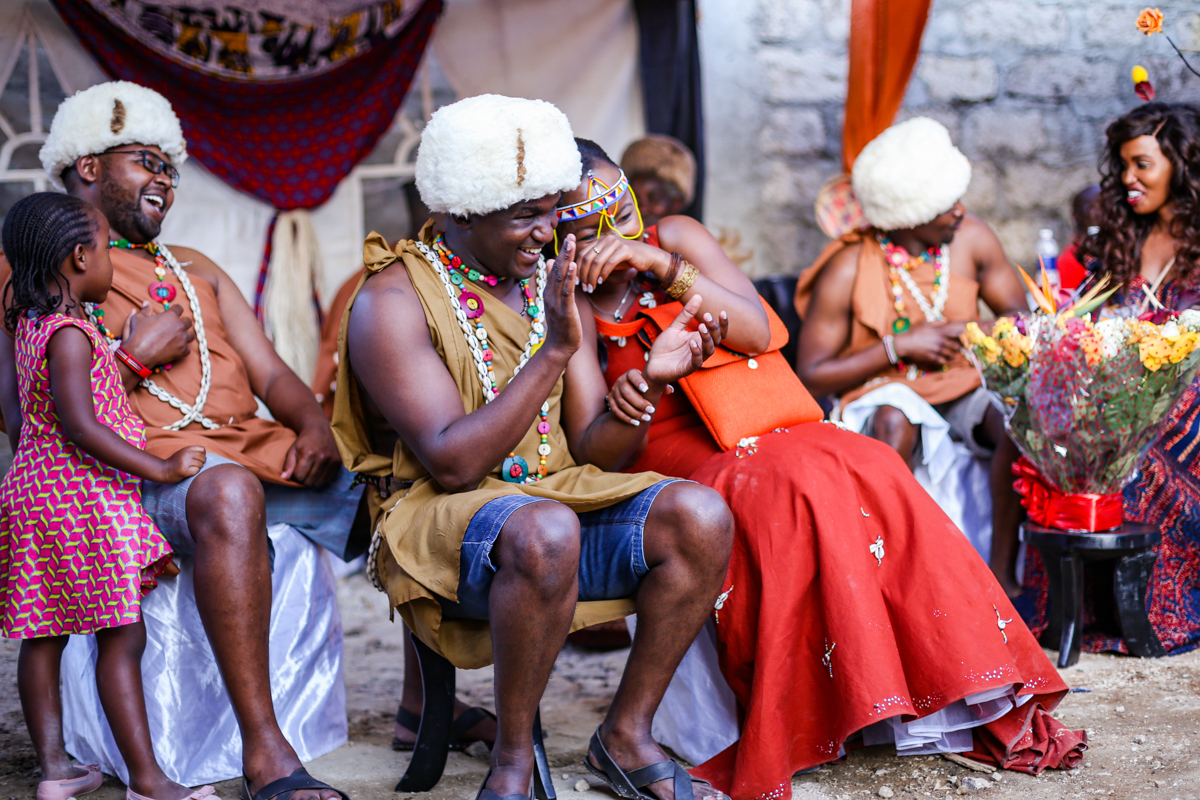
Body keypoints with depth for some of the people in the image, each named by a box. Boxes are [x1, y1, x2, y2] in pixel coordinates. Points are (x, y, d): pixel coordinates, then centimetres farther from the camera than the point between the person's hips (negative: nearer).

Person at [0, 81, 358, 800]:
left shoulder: (197, 272, 29)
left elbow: (271, 372, 19)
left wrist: (314, 426, -3)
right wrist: (135, 356, -4)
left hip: (252, 451, 6)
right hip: (140, 467, -6)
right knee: (228, 494, -41)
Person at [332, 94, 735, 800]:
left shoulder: (554, 288, 12)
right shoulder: (391, 301, -8)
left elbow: (596, 453, 7)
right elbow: (452, 463, -18)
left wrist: (649, 379, -13)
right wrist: (554, 352, -23)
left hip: (563, 499, 6)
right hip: (442, 522, -6)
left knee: (701, 516, -20)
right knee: (545, 532, -39)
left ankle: (627, 734, -4)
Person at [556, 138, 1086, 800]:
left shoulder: (673, 238, 3)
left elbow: (758, 332, -9)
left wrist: (663, 267, -19)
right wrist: (621, 403, -29)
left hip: (746, 434, 4)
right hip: (661, 460, -4)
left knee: (866, 468, -24)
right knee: (788, 483, -33)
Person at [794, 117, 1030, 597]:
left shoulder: (972, 239, -5)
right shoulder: (847, 271, -16)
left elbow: (1019, 318, 4)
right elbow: (811, 376, -14)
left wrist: (964, 333, -17)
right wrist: (897, 347, -20)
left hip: (964, 385, 4)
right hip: (887, 393, -3)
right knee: (895, 423, -39)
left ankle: (1002, 572, -20)